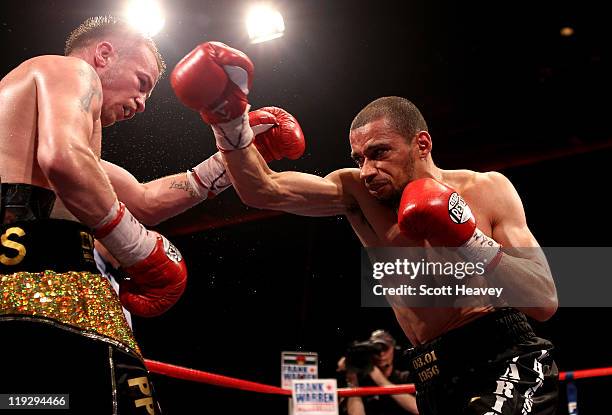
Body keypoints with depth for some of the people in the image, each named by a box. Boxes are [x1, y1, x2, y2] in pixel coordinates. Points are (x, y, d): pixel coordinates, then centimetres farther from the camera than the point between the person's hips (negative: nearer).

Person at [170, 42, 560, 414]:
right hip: (439, 380, 4)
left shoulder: (487, 190, -4)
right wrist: (230, 119, -18)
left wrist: (471, 241, -19)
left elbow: (546, 303, -7)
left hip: (509, 360, -3)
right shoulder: (358, 193, 3)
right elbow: (264, 190, -5)